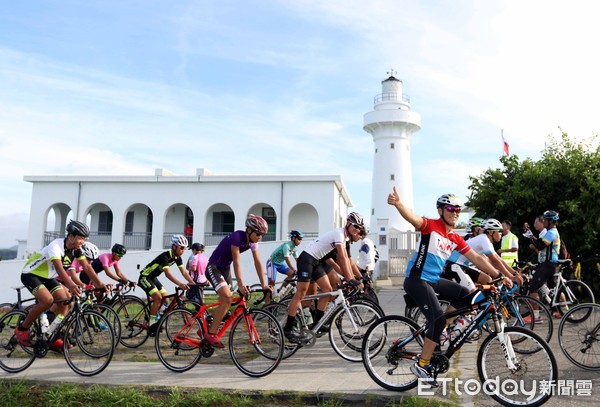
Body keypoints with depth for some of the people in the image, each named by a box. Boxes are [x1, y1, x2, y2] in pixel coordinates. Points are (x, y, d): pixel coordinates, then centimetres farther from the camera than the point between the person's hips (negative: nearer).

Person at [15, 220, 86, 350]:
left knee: (64, 301, -8)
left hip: (47, 277, 8)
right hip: (30, 274, -8)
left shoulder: (76, 249, -9)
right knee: (47, 300, -29)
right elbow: (59, 268, -46)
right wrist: (71, 286, -61)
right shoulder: (56, 245, -32)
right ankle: (21, 329, -8)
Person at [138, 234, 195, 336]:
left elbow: (184, 272, -8)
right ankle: (151, 326, -12)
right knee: (158, 298, -20)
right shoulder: (165, 256, -29)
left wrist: (193, 283, -21)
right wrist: (180, 284, -52)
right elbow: (167, 273, -41)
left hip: (153, 278, 9)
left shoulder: (177, 257, -4)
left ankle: (157, 320, 14)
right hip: (145, 277, -9)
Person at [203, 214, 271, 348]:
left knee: (224, 302, 13)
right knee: (227, 299, -22)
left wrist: (263, 284, -6)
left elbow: (258, 262, -2)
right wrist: (240, 284, -38)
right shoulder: (237, 236, -27)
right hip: (213, 267, -9)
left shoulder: (252, 241, -3)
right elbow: (236, 261, -33)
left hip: (225, 269, 9)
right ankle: (211, 333, -13)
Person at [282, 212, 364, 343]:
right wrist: (351, 279, -28)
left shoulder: (345, 236, 13)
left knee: (327, 289, 3)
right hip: (307, 258, -10)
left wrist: (352, 278, 2)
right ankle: (288, 329, -6)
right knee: (301, 293, -9)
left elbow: (346, 259, 11)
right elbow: (342, 258, -26)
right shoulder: (339, 233, -18)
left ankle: (317, 324, 11)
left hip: (317, 261, 10)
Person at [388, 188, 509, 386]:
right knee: (438, 318, -18)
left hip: (434, 280, 9)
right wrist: (398, 203, -55)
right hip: (416, 279, -8)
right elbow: (412, 217, -33)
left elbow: (476, 258, 13)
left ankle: (436, 333, 14)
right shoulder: (430, 225, -12)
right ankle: (422, 364, -5)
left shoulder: (455, 239, 9)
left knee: (464, 295, 10)